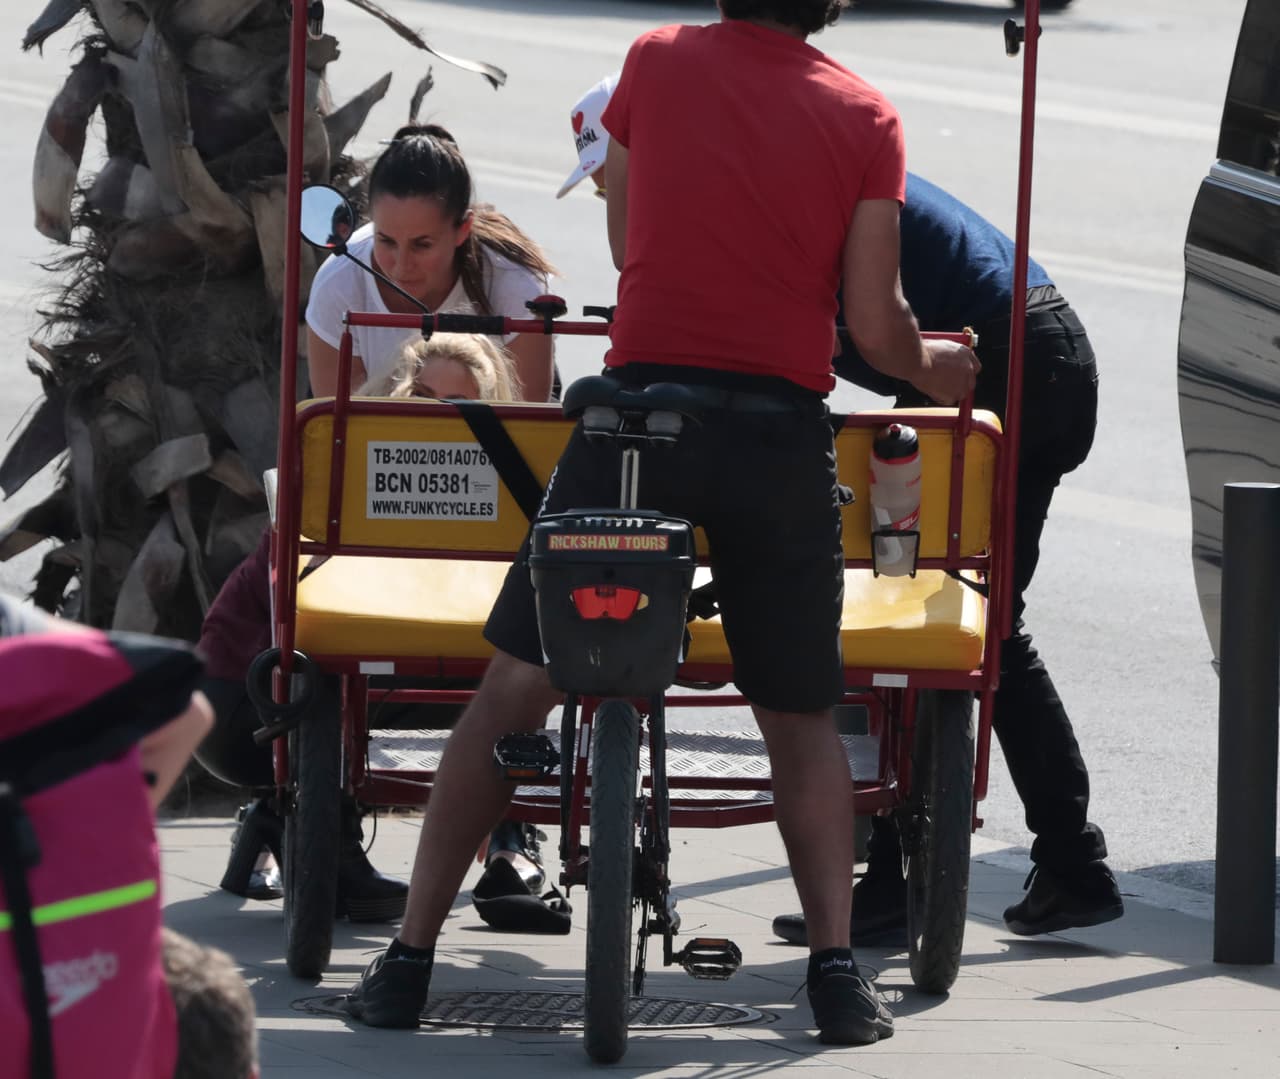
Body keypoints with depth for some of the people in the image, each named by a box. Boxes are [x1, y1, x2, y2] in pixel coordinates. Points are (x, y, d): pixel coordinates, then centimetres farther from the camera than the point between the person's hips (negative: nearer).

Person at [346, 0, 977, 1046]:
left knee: (513, 690, 5)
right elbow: (876, 324, 0)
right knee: (801, 717, 15)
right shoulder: (865, 117, 3)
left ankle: (410, 957, 2)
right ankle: (837, 969, 3)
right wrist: (934, 366, 21)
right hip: (783, 431, 0)